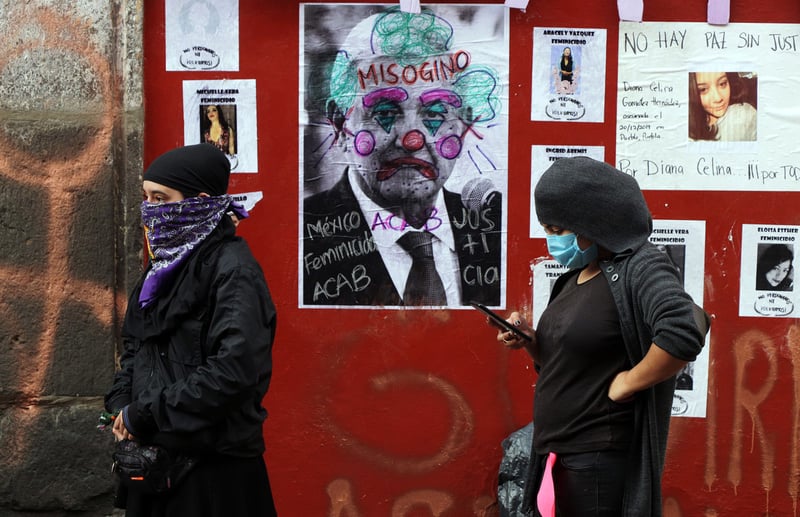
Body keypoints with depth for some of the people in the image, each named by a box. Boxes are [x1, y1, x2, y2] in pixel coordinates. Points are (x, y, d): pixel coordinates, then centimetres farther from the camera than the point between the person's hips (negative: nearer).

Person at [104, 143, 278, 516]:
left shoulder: (232, 271, -17)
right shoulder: (166, 263, 10)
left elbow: (233, 371, -27)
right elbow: (133, 345, 19)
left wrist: (144, 415, -19)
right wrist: (121, 405, 1)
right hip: (154, 458, 8)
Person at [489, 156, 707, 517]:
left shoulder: (639, 267, -14)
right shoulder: (574, 278, 12)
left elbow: (683, 336, -32)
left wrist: (624, 385, -21)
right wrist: (530, 341, 1)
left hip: (600, 461, -8)